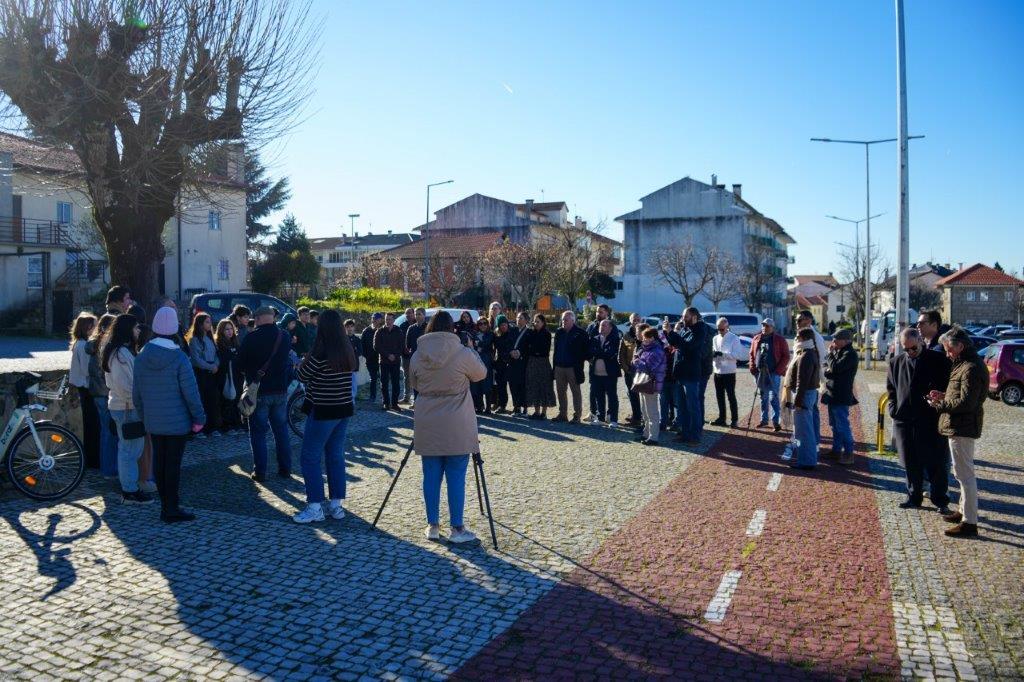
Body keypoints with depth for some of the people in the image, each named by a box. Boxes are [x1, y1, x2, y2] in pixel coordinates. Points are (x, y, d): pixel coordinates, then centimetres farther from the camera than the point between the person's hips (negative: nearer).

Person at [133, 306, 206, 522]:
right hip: (177, 422, -5)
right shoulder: (179, 358, -15)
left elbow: (136, 394, 7)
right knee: (173, 464, 0)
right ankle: (171, 510, 5)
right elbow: (191, 392, -14)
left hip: (153, 422, 5)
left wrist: (143, 416, 18)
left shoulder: (141, 358, 0)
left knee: (159, 462, 14)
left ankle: (166, 503, 24)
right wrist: (199, 418, -5)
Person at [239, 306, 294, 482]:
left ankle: (260, 472, 5)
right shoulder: (284, 336, 1)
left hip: (259, 391, -4)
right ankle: (285, 468, 17)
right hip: (280, 390, 4)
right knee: (281, 430, 14)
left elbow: (241, 363, -5)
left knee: (258, 432, 4)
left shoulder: (252, 337, -13)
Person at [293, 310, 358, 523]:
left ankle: (315, 507, 2)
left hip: (323, 411, -7)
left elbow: (302, 376, -8)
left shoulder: (321, 353, -19)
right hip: (344, 410, 7)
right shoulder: (348, 352, 3)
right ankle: (336, 504, 18)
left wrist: (305, 360, 9)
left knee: (310, 458, 1)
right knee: (336, 456, 14)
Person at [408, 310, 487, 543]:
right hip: (457, 427, -3)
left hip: (427, 426, 3)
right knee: (456, 476, 3)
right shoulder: (462, 353, -9)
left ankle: (432, 526, 18)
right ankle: (457, 528, 8)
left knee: (431, 475, 11)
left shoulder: (417, 356, 1)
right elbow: (481, 373, 7)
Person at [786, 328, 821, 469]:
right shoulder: (811, 353, 14)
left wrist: (798, 400, -22)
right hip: (810, 392, 11)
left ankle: (807, 461, 0)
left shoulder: (805, 357, -20)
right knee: (806, 428, 19)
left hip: (804, 394, -11)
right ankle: (808, 456, 29)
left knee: (804, 429, -5)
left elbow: (802, 381, -24)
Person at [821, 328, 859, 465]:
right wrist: (826, 370, -5)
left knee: (842, 425, -7)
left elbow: (835, 368, -24)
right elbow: (824, 366, 17)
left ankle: (848, 453, -1)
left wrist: (830, 353, -11)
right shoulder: (837, 352, 14)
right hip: (832, 394, 10)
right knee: (835, 424, 16)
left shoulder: (850, 354, -15)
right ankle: (836, 450, 24)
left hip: (841, 397, -10)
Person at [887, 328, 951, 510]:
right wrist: (894, 409, 7)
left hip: (930, 420, -4)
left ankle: (940, 499, 15)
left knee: (934, 462, 3)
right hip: (903, 420, 4)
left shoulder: (938, 360, -3)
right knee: (910, 463, 11)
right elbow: (890, 389, 17)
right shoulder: (896, 362, 10)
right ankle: (914, 497, 23)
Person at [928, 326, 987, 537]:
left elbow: (966, 402, -25)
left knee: (964, 473, -6)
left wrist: (940, 405, -13)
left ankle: (969, 523, 0)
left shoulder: (971, 369, -20)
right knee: (963, 472, 20)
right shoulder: (965, 364, 12)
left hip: (962, 428, -11)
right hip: (960, 427, 11)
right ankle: (964, 511, 33)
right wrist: (944, 395, 7)